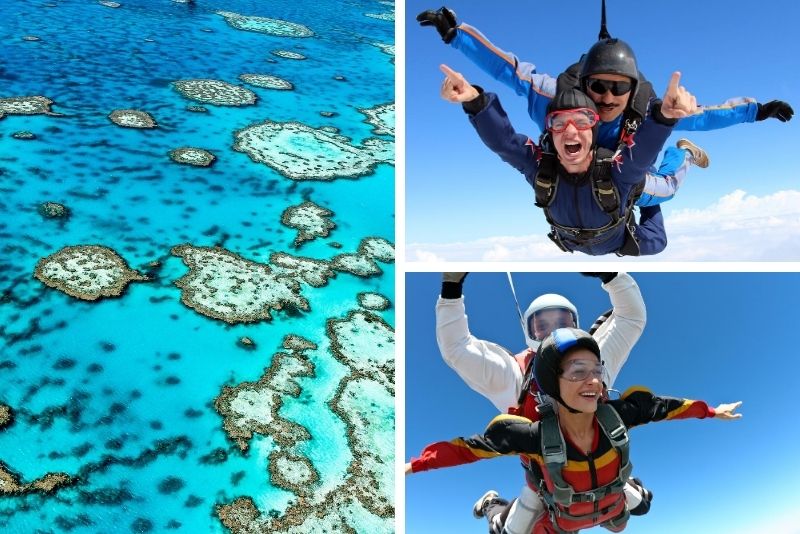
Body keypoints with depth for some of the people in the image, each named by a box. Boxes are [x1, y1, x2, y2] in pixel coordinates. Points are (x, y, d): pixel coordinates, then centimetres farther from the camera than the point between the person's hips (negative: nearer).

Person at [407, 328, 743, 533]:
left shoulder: (615, 415, -34)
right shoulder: (536, 435, -42)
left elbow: (660, 406, -16)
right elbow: (472, 446, -35)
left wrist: (710, 411, -2)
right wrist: (412, 465, -36)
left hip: (611, 507, 4)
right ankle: (493, 507, 42)